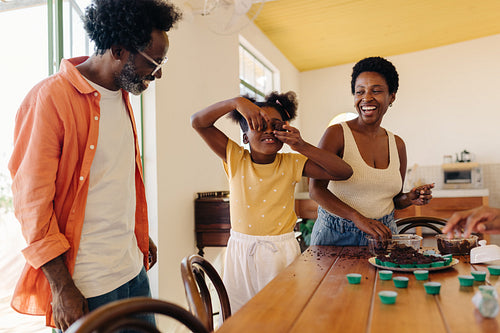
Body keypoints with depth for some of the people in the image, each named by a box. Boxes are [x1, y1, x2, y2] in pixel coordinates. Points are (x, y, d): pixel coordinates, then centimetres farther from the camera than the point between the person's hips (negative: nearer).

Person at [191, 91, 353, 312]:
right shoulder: (234, 159, -3)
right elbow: (198, 121, -9)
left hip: (281, 252, 0)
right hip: (240, 252, 1)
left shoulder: (292, 164, -4)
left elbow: (344, 172, -10)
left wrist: (303, 147, -20)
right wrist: (237, 102, -21)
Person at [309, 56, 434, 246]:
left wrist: (410, 199, -5)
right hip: (337, 235, -4)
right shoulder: (337, 134, -10)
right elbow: (316, 189, -20)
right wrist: (358, 218, -28)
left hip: (383, 234, 4)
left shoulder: (397, 145, 6)